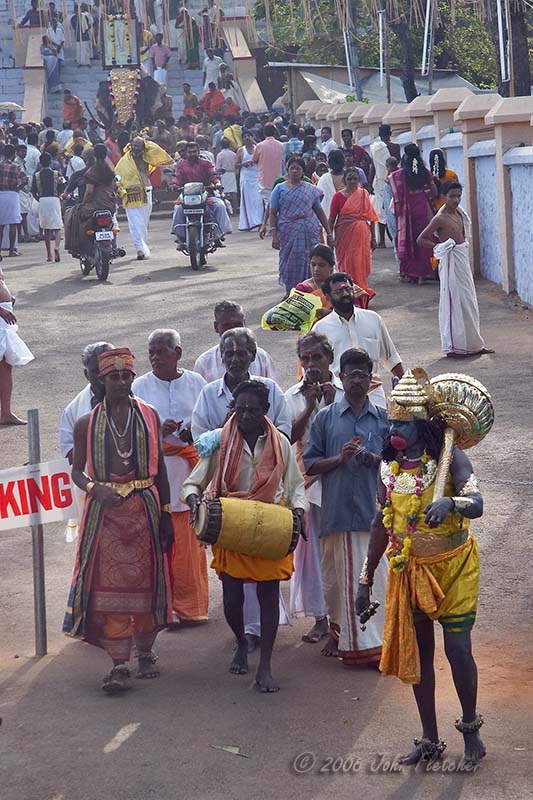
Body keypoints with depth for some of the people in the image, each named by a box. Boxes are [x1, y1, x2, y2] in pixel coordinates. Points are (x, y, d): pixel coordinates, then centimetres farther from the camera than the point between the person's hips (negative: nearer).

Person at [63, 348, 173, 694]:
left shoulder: (149, 416, 5)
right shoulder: (87, 424, 1)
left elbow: (160, 468, 9)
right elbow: (77, 471, 6)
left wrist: (166, 514, 6)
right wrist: (94, 489, -16)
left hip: (144, 509, 1)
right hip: (105, 511, -1)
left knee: (146, 581, 7)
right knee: (110, 586, -6)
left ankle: (146, 652, 23)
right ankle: (119, 664, -5)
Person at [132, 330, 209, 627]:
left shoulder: (195, 382, 8)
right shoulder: (140, 386, 6)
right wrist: (158, 430, -15)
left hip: (191, 467, 1)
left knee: (190, 538, -1)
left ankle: (189, 605, 9)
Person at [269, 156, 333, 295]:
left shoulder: (311, 189, 9)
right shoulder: (280, 189, 5)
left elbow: (320, 212, 11)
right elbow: (273, 214, 2)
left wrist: (328, 233, 7)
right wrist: (274, 235, -7)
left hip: (309, 233, 1)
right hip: (288, 233, -1)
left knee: (308, 265, -2)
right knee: (290, 265, 1)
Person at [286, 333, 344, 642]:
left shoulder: (345, 392, 2)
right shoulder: (294, 396, 7)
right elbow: (290, 436, -5)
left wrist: (332, 405, -14)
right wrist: (310, 407, -15)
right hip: (308, 479, 2)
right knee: (310, 547, 3)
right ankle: (320, 617, 11)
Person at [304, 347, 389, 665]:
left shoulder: (384, 418, 10)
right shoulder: (326, 418, 8)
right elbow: (309, 463, 6)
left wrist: (376, 460, -8)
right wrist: (339, 458, -11)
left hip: (374, 510, 0)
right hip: (338, 511, 0)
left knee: (376, 575, -4)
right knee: (338, 577, 4)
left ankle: (375, 642, 2)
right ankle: (340, 633, 22)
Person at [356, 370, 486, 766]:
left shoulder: (450, 458, -15)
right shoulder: (389, 466, -1)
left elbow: (476, 505, -29)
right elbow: (382, 522, 8)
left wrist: (449, 502, -52)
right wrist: (366, 579, 10)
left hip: (453, 567, -4)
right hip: (410, 570, 4)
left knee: (458, 648, -4)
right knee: (418, 652, 7)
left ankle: (471, 727, 21)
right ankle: (430, 741, 19)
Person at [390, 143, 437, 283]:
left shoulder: (399, 174, -10)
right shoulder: (424, 172, -1)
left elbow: (397, 195, -16)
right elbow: (434, 192, 2)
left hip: (407, 209, -2)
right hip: (423, 208, 2)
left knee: (408, 240, 9)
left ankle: (409, 273, 10)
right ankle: (422, 273, 10)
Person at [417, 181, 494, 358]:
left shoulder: (459, 213, 8)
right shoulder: (440, 218, -14)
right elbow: (421, 240, -12)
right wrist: (439, 246, -13)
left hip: (463, 259, 8)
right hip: (451, 262, -8)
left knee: (468, 302, 13)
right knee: (454, 302, -3)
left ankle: (473, 343, 22)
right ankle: (453, 346, 5)